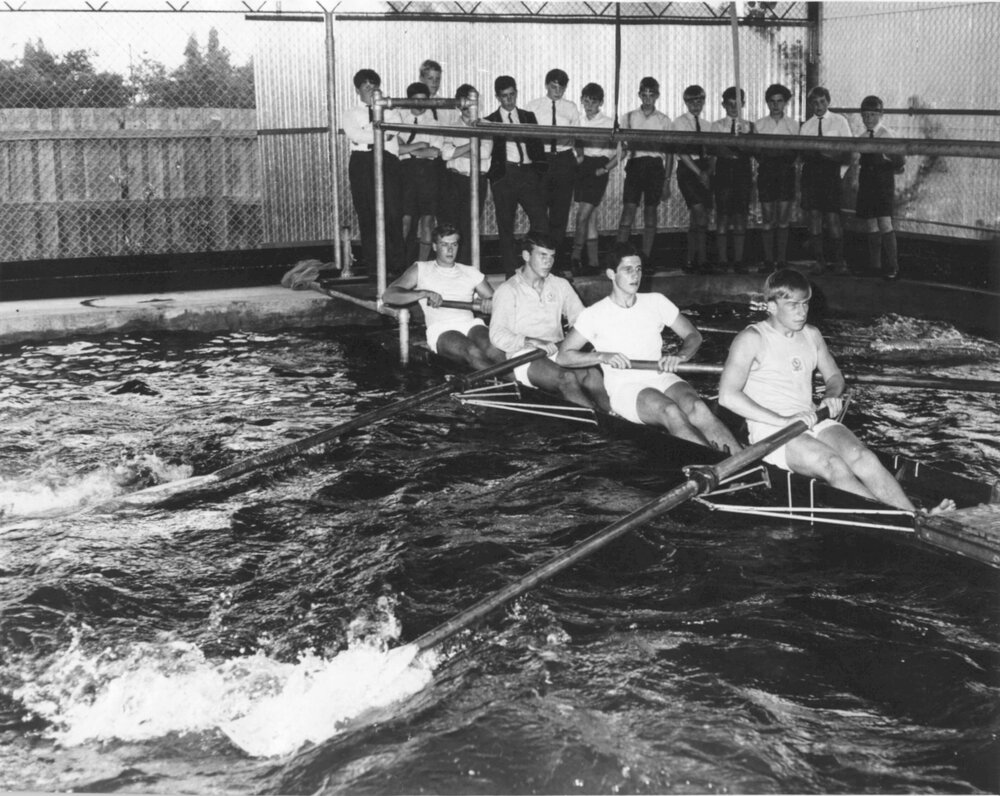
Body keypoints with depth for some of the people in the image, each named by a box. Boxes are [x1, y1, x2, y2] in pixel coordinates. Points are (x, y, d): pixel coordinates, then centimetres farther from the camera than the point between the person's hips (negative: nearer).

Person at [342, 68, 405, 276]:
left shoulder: (390, 112, 15)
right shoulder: (351, 114, 13)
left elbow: (392, 128, -6)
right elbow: (355, 135, -7)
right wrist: (380, 135, -7)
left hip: (387, 160, 0)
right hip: (361, 163, 0)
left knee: (393, 212, -9)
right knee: (367, 215, -1)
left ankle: (396, 265, -6)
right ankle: (372, 265, 5)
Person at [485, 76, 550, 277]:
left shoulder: (528, 117, 16)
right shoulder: (490, 121, 8)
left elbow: (538, 145, 13)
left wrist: (540, 170, 4)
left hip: (528, 173, 2)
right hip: (504, 175, -2)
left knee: (541, 221, -9)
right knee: (505, 226, 1)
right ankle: (510, 273, 6)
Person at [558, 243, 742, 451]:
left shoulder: (656, 302, 14)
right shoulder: (594, 315, 5)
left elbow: (693, 336, 17)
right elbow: (563, 356, 3)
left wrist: (679, 356, -6)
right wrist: (603, 356, -12)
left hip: (662, 378, 3)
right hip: (625, 387, -3)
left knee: (696, 407, -32)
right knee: (670, 411, -36)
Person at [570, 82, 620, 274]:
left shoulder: (609, 123, 2)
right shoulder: (578, 121, 10)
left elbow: (617, 154, 2)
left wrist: (605, 168, -10)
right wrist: (576, 158, -2)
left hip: (598, 169, -4)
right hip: (581, 167, 4)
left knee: (583, 214, -13)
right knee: (590, 215, 5)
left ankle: (575, 256, -4)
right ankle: (593, 261, 10)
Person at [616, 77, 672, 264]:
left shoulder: (664, 120, 9)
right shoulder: (629, 117, 9)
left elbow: (669, 152, 8)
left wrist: (667, 180, 3)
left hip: (655, 166, 1)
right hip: (635, 165, -1)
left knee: (651, 214, 2)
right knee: (628, 211, -10)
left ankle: (646, 258, 7)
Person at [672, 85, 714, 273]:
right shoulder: (680, 122, 0)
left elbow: (712, 153, 12)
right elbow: (681, 151, -8)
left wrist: (709, 171, -6)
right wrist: (699, 173, -13)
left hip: (704, 171, 5)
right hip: (687, 169, -5)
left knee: (701, 216, 1)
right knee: (699, 212, -14)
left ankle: (692, 260, 6)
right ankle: (701, 259, -11)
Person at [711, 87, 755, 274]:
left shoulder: (749, 127, 12)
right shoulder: (718, 126, 6)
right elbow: (717, 149, -9)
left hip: (743, 169, 2)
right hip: (724, 169, -2)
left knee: (741, 216, 2)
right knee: (723, 215, -2)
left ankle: (739, 260, 6)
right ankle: (722, 260, 3)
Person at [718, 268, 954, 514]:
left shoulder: (812, 335, 15)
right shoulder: (752, 339, -6)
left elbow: (834, 376, 27)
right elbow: (727, 395, -18)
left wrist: (831, 396, 0)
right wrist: (783, 420, -24)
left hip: (814, 421, 6)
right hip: (771, 431, -6)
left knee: (862, 457, -23)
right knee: (833, 465, -31)